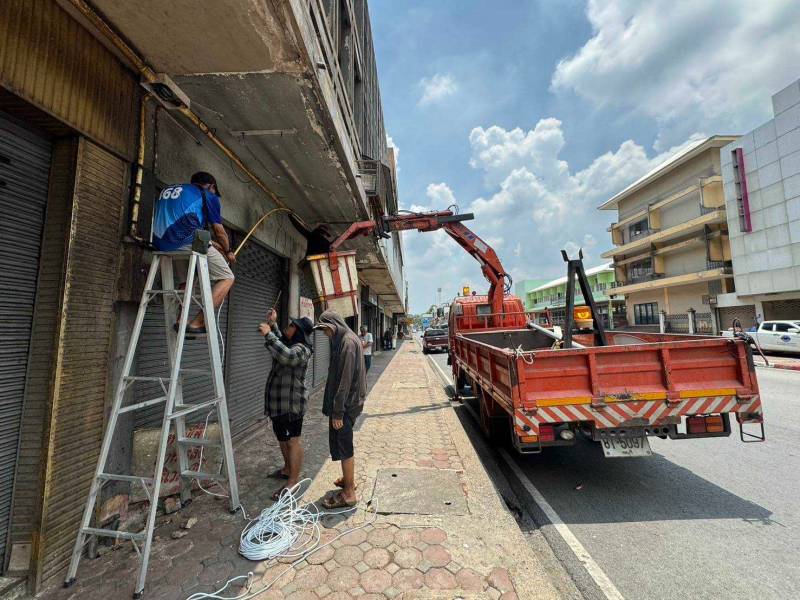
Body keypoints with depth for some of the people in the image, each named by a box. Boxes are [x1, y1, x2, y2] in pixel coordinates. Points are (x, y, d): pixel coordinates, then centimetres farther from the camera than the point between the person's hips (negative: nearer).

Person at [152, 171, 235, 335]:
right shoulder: (208, 195, 10)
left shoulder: (167, 190, 31)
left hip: (161, 245, 8)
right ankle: (197, 322, -11)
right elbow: (219, 231, 10)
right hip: (188, 243, -7)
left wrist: (218, 247, 36)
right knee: (227, 278, 2)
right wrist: (228, 252, 29)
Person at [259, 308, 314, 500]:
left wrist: (268, 334, -34)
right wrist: (272, 324, 19)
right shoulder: (289, 344, 10)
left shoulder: (300, 349, -21)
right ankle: (287, 469, 40)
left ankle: (293, 481, 9)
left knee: (292, 441, -1)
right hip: (279, 402, 11)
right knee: (282, 437, 23)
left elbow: (285, 356, -42)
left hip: (291, 403, -11)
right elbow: (280, 340, 32)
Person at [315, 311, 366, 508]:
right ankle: (349, 480, 38)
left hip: (346, 403, -9)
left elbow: (345, 379, -23)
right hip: (346, 402, 9)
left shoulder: (348, 342, -20)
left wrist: (338, 411, -20)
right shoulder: (342, 340, 11)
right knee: (343, 443, 21)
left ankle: (349, 493, 16)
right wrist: (334, 407, 19)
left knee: (343, 445, 2)